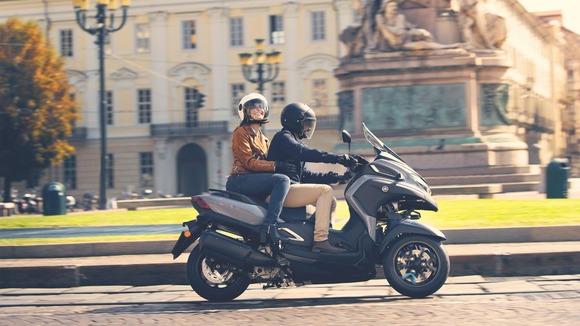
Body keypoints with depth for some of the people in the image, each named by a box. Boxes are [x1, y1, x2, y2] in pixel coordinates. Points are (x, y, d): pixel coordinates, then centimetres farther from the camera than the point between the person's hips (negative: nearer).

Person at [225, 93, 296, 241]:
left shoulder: (262, 138, 25)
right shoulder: (241, 133, -2)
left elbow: (268, 159, 17)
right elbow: (249, 162, -14)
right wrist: (275, 166, -22)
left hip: (256, 179, 9)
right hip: (239, 180, -9)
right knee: (282, 179, -26)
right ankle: (269, 227, -36)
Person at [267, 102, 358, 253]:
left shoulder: (295, 142, 26)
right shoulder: (282, 137, -5)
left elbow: (304, 175, 23)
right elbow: (305, 153, -23)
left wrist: (336, 177, 13)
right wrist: (339, 158, -28)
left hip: (291, 188, 10)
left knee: (331, 201, 8)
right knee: (325, 190, -20)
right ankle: (320, 240, -28)